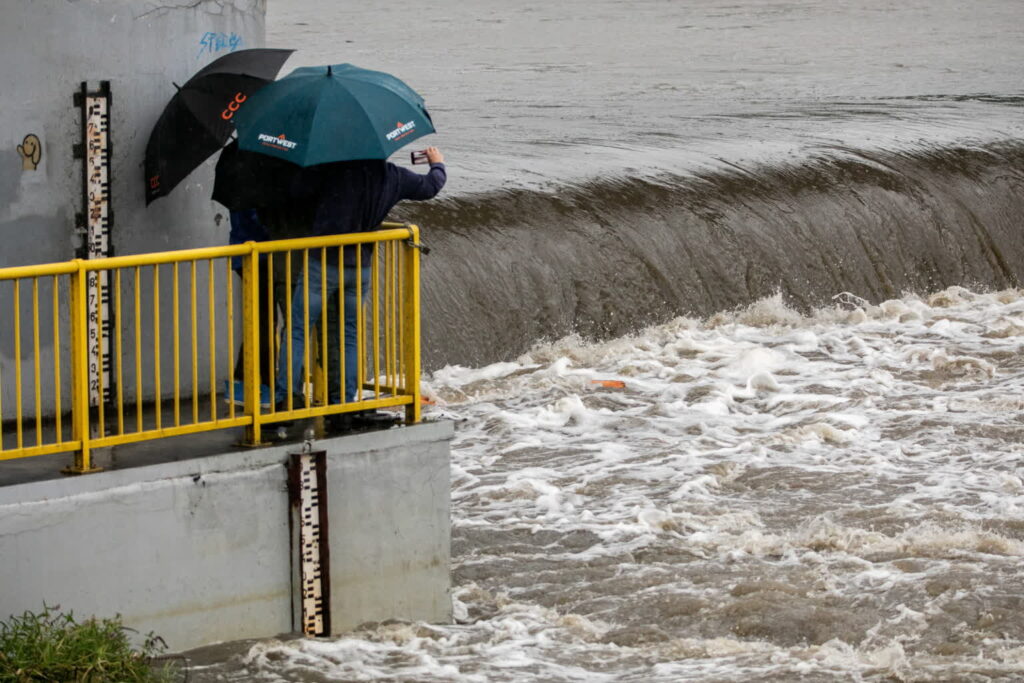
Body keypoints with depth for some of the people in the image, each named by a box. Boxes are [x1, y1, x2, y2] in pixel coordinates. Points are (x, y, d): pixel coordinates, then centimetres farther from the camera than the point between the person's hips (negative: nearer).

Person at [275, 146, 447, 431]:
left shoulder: (334, 169, -11)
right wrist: (437, 165, 42)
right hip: (360, 266, 4)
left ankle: (285, 400, -4)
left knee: (298, 330, 2)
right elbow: (431, 186, 21)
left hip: (322, 262, -4)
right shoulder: (393, 177, 3)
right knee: (350, 336, 13)